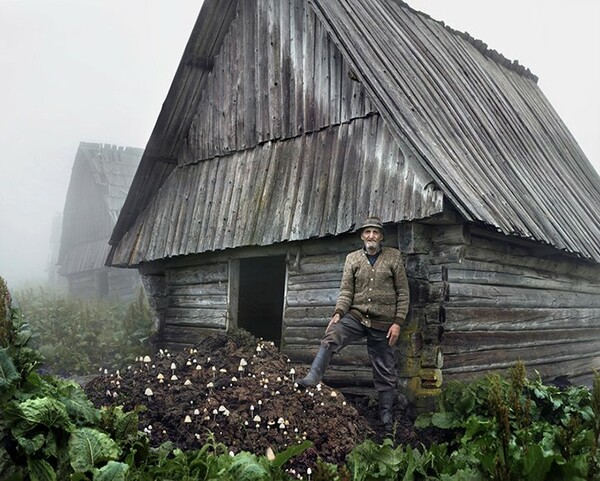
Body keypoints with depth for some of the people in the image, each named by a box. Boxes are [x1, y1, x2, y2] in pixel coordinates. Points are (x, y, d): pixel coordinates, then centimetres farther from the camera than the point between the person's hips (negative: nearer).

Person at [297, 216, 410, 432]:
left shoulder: (394, 257, 2)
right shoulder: (352, 258, 7)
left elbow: (403, 293, 0)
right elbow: (346, 291, 3)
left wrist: (397, 322, -8)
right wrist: (338, 313, -15)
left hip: (383, 323, -1)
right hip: (356, 316, 1)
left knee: (386, 374, 6)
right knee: (330, 338, -27)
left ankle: (387, 421, 18)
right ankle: (312, 379, -30)